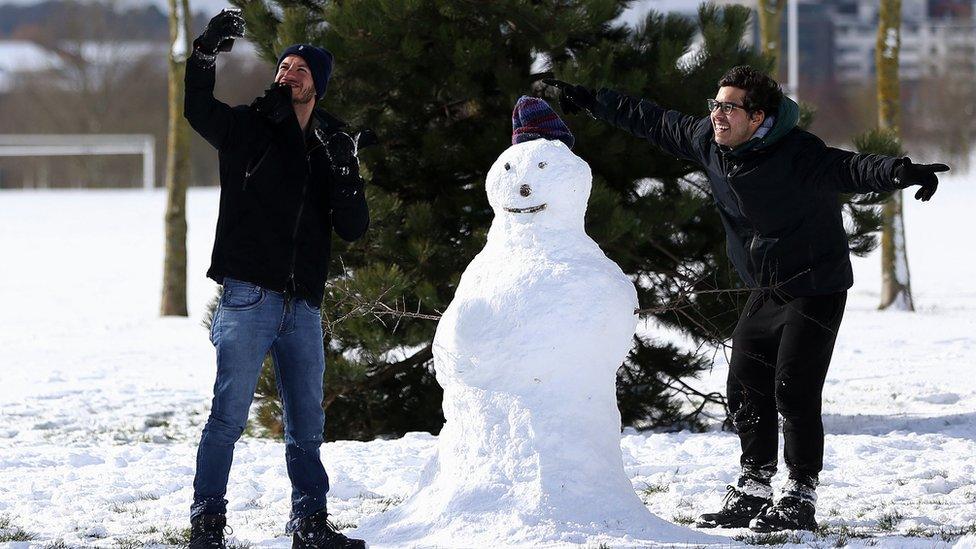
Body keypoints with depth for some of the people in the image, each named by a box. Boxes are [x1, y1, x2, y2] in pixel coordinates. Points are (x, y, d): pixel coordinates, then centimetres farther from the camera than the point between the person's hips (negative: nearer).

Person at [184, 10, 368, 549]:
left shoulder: (331, 148, 13)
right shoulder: (247, 129, 3)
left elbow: (354, 228, 6)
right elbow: (198, 109, -17)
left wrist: (345, 175, -11)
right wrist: (208, 49, -31)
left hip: (302, 305, 5)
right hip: (248, 297, -4)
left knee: (306, 424, 10)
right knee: (228, 415, -8)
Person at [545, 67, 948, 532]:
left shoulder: (797, 155, -26)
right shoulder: (708, 140, -4)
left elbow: (849, 169, -40)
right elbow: (654, 123, 10)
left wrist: (899, 172, -61)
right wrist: (592, 102, 18)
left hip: (816, 289, -7)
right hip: (766, 290, 8)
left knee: (794, 391, -13)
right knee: (746, 388, 7)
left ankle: (800, 499, -3)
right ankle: (753, 490, 18)